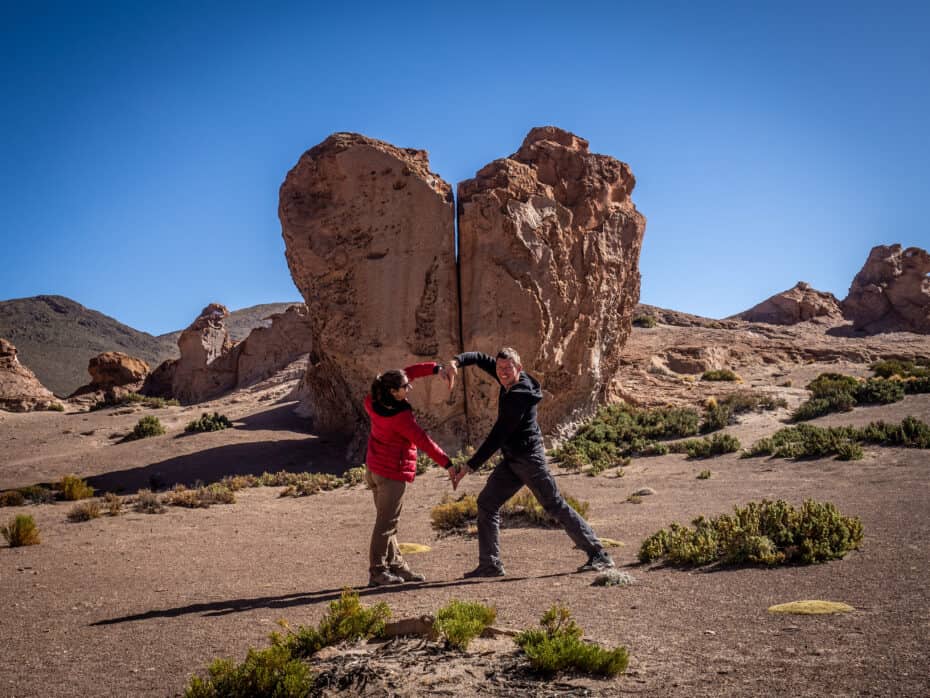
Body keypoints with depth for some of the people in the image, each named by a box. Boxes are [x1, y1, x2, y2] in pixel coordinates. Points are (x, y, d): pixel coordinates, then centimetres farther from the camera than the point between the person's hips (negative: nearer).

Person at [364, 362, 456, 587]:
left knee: (386, 521, 15)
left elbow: (407, 372, 6)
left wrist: (436, 368, 2)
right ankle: (377, 572, 3)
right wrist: (447, 464, -14)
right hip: (392, 473, -9)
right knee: (386, 524, -2)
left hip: (374, 469, 9)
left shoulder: (374, 402, -1)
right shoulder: (401, 417, -24)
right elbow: (424, 441, -20)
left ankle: (395, 565, 23)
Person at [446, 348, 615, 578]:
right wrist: (456, 361, -10)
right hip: (512, 460, 10)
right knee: (487, 502, 6)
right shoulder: (510, 380, 4)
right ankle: (490, 565, 8)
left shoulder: (519, 396, -22)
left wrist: (470, 466, -23)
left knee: (555, 505, -6)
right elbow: (480, 358, 12)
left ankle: (598, 555, 1)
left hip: (529, 457, -9)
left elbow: (498, 436, -24)